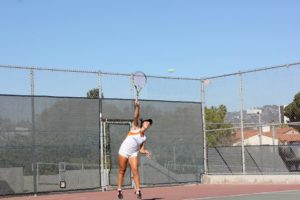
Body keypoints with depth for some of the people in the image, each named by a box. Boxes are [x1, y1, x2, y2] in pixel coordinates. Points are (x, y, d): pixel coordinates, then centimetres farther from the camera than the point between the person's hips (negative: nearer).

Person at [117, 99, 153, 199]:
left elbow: (141, 150, 5)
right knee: (122, 171, 1)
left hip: (134, 153, 3)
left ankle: (137, 189, -12)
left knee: (135, 170, -12)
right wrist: (137, 107, -35)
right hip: (124, 151, -3)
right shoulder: (135, 127, -4)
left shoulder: (144, 138, 5)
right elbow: (136, 117, -20)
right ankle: (119, 189, 10)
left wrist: (146, 152, -17)